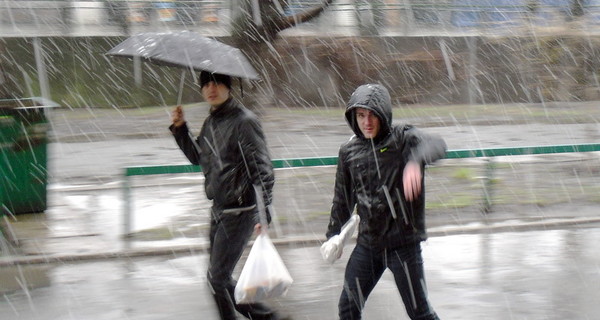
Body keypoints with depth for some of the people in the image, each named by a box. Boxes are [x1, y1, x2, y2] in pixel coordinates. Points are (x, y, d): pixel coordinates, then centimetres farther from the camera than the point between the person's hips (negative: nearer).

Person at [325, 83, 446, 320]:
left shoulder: (402, 139, -9)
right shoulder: (349, 151, 5)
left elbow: (436, 145, -31)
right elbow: (343, 198, 18)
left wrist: (416, 161, -53)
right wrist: (333, 234, 18)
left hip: (403, 243, -4)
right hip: (367, 244, 5)